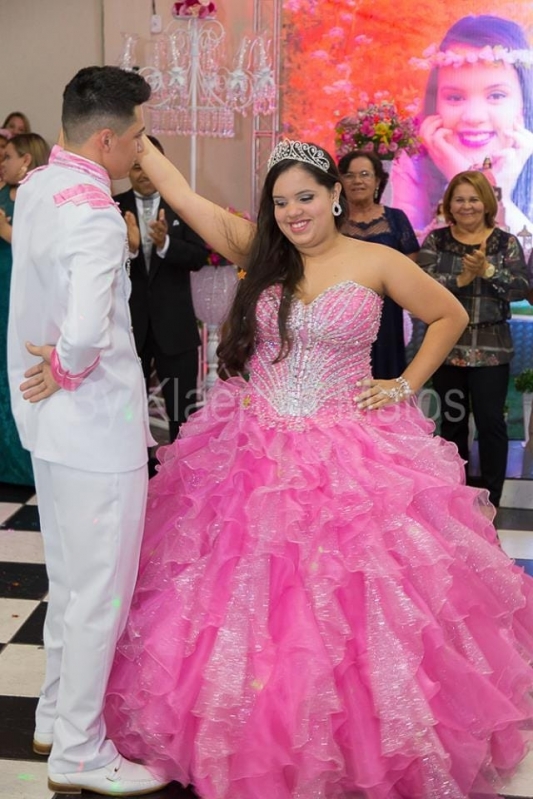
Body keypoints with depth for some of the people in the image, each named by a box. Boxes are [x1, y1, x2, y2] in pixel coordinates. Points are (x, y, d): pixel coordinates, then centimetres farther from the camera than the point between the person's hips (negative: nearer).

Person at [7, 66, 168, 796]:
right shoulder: (96, 217, -23)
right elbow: (87, 333, -36)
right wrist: (67, 370, -18)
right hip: (96, 425, -9)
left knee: (69, 580, 22)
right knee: (100, 594, 5)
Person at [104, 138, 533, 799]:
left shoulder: (377, 262, -2)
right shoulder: (259, 252, 4)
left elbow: (450, 316, 9)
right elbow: (182, 196, 2)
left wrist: (406, 384, 3)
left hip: (349, 458, -2)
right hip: (253, 452, 3)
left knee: (348, 608, 1)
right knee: (249, 609, 6)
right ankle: (260, 742, 28)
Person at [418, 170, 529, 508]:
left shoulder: (506, 242, 1)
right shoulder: (436, 240, 3)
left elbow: (522, 288, -9)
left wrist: (488, 270, -22)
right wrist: (459, 280, -23)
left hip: (490, 350, -1)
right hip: (446, 346, 2)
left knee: (491, 421, 0)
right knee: (452, 421, 13)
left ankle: (491, 499, 13)